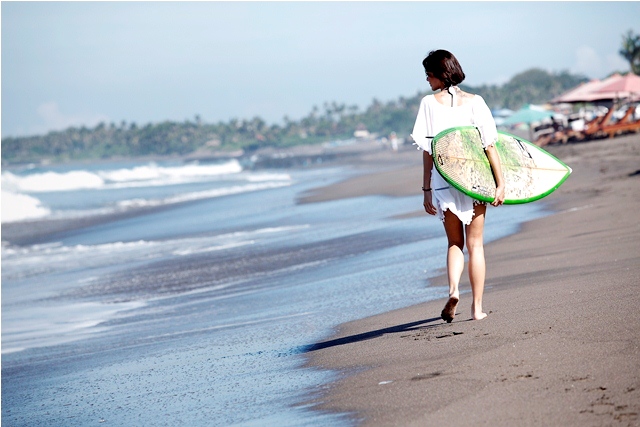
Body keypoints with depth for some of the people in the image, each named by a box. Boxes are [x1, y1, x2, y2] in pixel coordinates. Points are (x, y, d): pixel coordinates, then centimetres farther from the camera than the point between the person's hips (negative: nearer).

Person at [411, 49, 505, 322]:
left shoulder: (429, 103, -3)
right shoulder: (474, 102, -1)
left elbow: (427, 150, -3)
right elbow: (490, 145, -4)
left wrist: (427, 189, 1)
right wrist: (500, 183, -1)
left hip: (444, 180, 0)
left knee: (455, 243, 15)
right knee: (475, 244, 10)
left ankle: (453, 290, -11)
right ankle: (477, 307, 10)